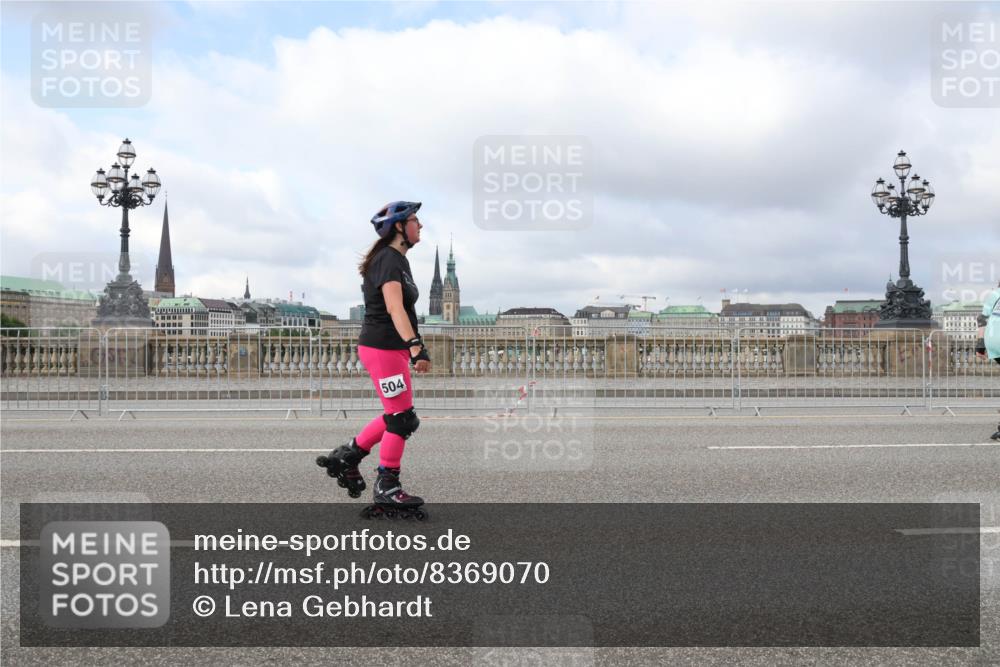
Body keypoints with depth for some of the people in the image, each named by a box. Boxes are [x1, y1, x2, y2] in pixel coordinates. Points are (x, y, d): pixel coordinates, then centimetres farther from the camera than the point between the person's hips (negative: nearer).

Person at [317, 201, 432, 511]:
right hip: (382, 348, -10)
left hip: (392, 348, 10)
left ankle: (346, 457, 24)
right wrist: (416, 345, -36)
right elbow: (394, 308, -27)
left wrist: (411, 348, 26)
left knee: (398, 416, 15)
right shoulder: (389, 259, -15)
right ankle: (387, 488, 7)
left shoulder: (398, 260, 17)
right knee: (401, 418, -4)